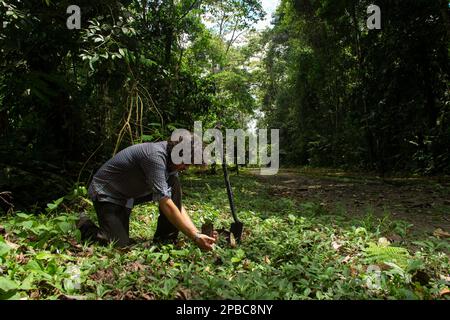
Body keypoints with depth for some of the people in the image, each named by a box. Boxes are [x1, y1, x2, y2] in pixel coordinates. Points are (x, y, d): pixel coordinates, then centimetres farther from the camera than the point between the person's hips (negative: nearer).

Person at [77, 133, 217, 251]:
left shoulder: (172, 163, -6)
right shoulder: (155, 156, -33)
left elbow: (178, 204, -4)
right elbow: (166, 205, -36)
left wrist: (197, 233, -15)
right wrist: (195, 237, -34)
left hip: (128, 194, 8)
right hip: (106, 194, -8)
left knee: (174, 185, -10)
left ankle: (165, 240, -3)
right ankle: (87, 227, 9)